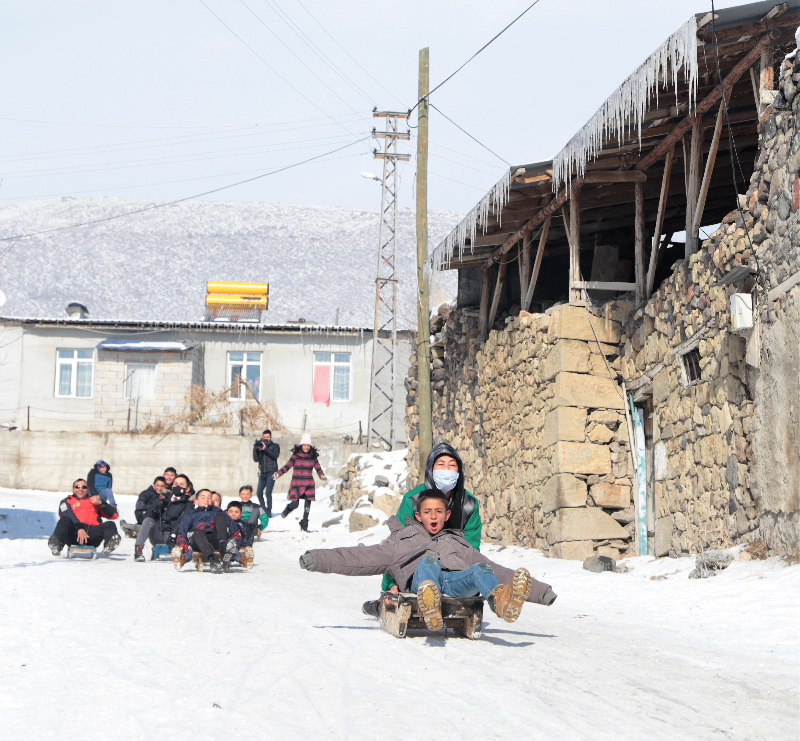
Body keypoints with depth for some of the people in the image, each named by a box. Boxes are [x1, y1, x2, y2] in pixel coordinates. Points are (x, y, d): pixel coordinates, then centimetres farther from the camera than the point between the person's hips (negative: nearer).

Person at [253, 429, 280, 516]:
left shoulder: (275, 446, 4)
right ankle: (263, 510, 21)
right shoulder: (259, 446, 11)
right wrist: (255, 448, -11)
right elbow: (256, 459, 2)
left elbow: (275, 455, -14)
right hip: (262, 473, 4)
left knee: (268, 493, -15)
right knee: (259, 493, 3)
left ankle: (269, 511, -8)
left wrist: (265, 448, -21)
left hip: (271, 473, -4)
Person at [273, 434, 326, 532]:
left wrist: (322, 476, -9)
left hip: (309, 485, 2)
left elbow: (318, 468, 10)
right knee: (295, 504, -7)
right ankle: (287, 509, 30)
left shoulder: (313, 457, 6)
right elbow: (287, 466, -1)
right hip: (297, 484, -2)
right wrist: (278, 473, -14)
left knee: (307, 506, -2)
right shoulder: (295, 455, -1)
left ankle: (304, 526, 9)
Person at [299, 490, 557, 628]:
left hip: (458, 580, 2)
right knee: (429, 560, -36)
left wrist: (540, 591, 27)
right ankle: (430, 607, -70)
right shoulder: (402, 541, 32)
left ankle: (502, 601, -66)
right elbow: (359, 558, 21)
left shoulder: (459, 543, 38)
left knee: (481, 570, -30)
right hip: (420, 579, -2)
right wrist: (318, 559, 7)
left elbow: (496, 571, 35)